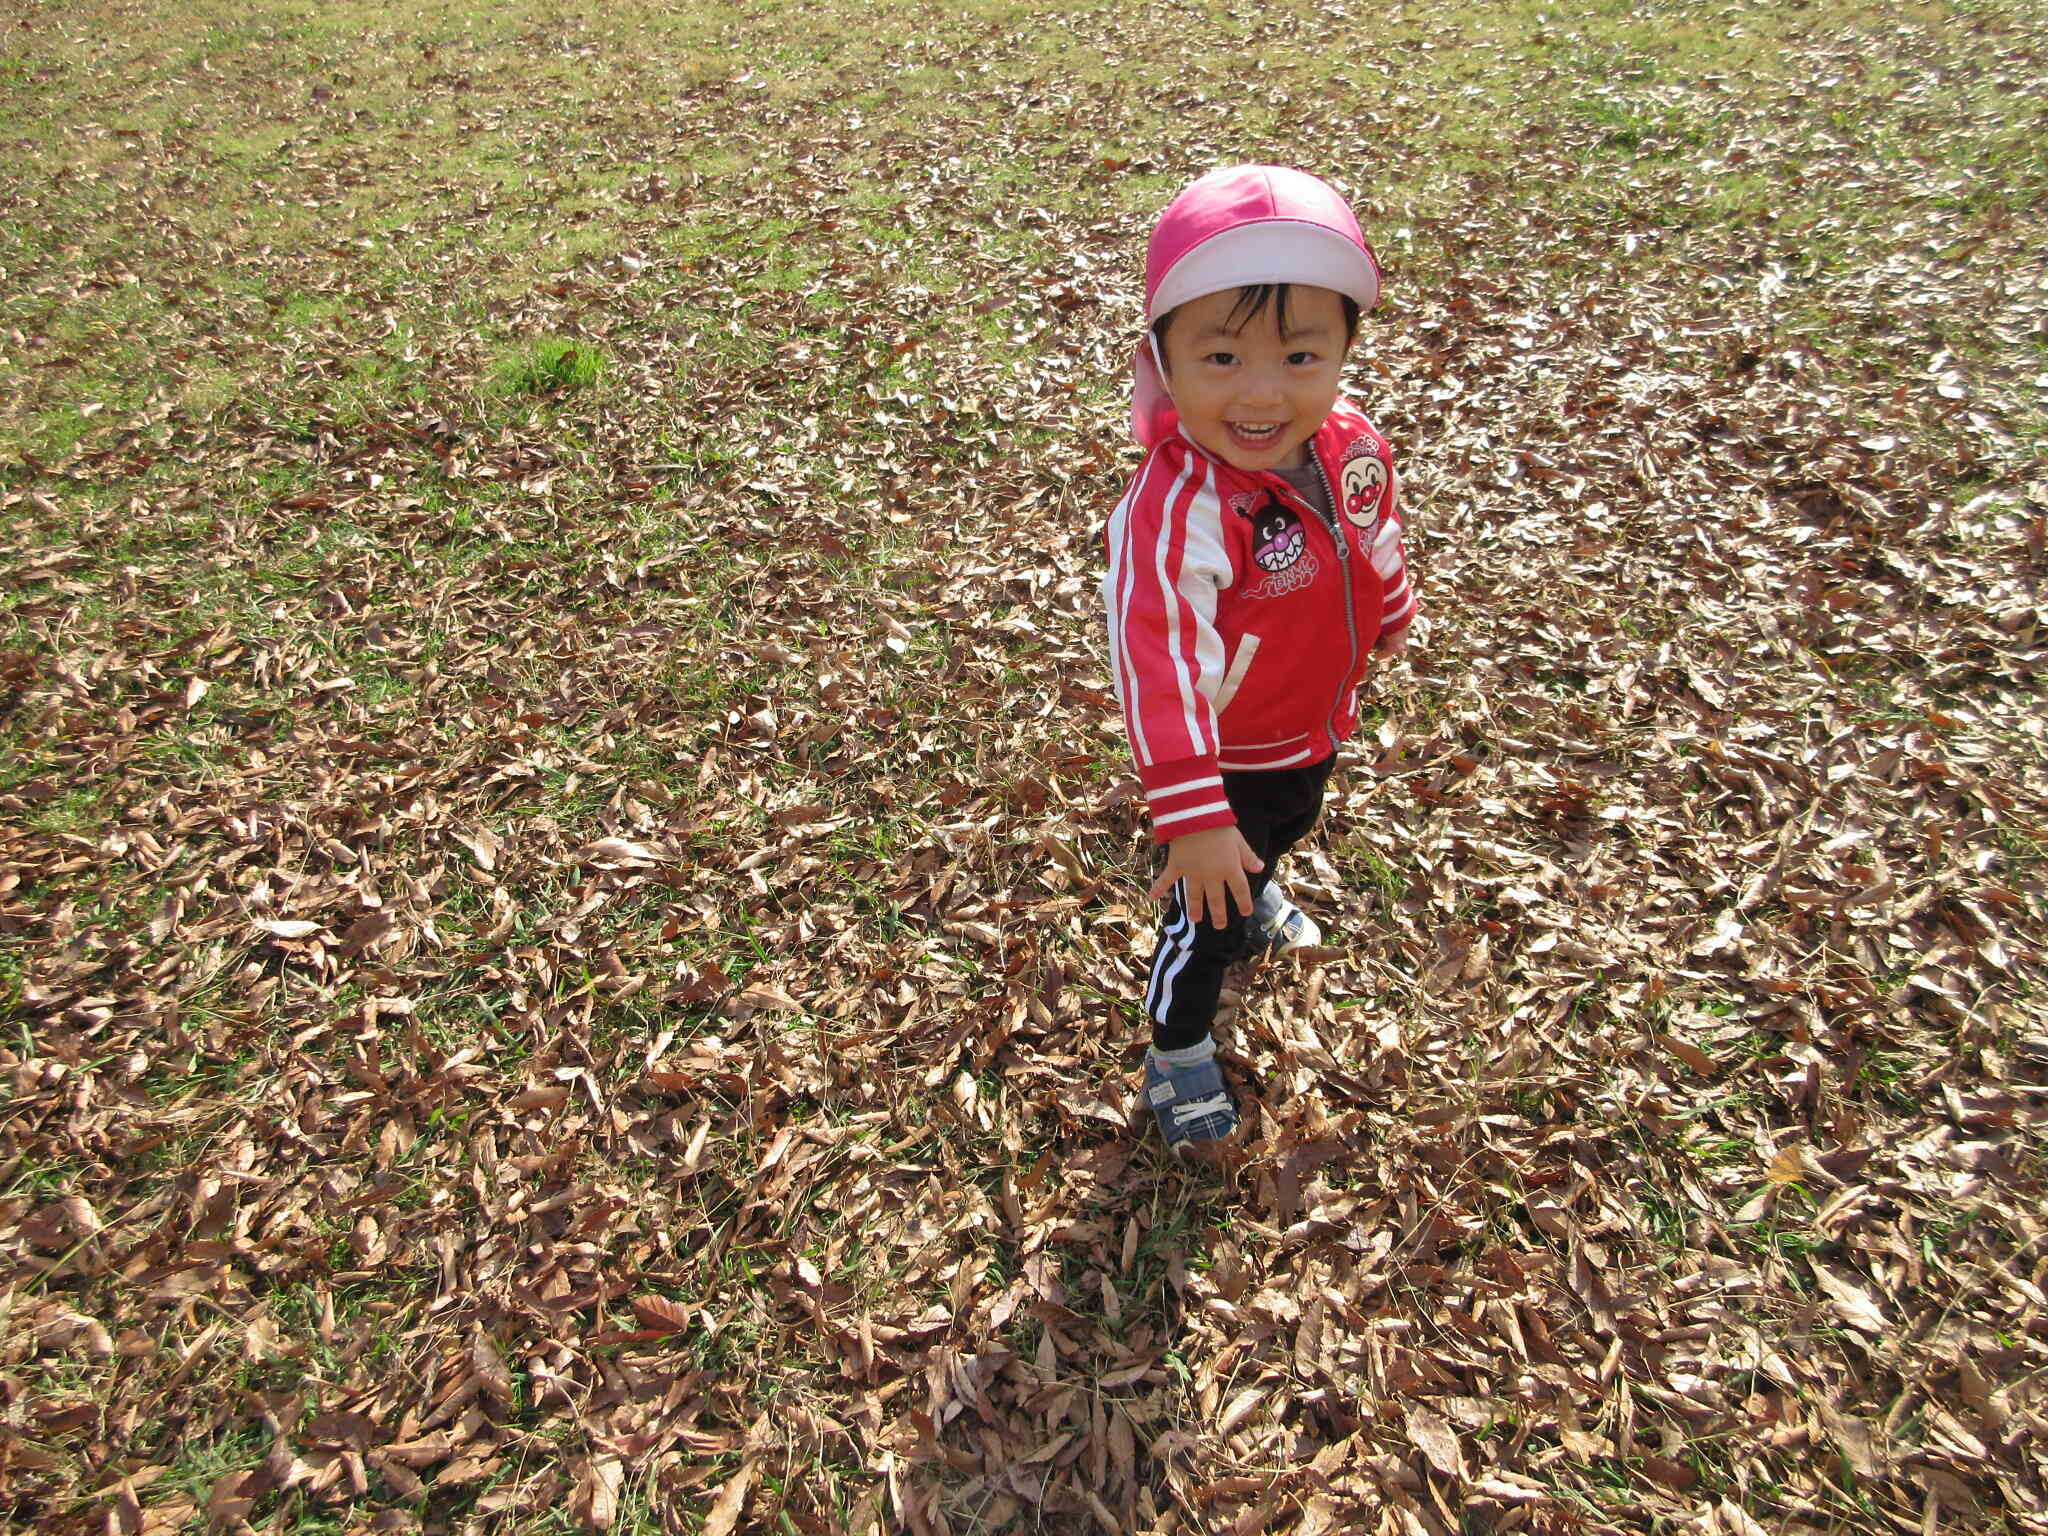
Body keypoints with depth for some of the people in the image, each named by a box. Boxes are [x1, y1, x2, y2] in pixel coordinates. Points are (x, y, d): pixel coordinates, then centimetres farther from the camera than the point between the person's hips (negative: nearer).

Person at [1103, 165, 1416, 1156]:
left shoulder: (1350, 445, -16)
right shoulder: (1175, 513, -40)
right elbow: (1161, 673, -41)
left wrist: (1391, 615, 25)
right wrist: (1194, 821, -41)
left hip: (1318, 723, 7)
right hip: (1225, 758, -7)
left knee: (1286, 832, 35)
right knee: (1210, 911, 10)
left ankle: (1258, 895, 69)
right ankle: (1177, 1056, 36)